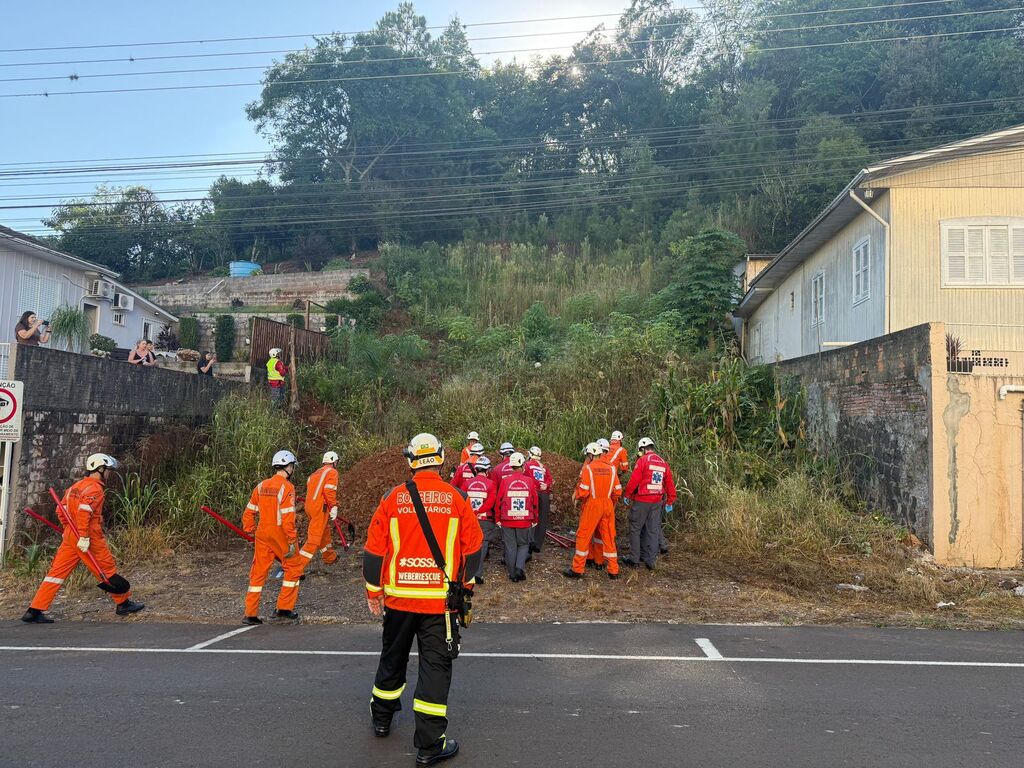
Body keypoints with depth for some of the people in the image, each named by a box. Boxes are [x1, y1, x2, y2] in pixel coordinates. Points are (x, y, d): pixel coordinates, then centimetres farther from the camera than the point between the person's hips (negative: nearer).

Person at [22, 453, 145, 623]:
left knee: (57, 572, 7)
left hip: (70, 536, 8)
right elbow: (84, 511, -24)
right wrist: (84, 537, -24)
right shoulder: (95, 488, -12)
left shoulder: (76, 486, 15)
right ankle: (123, 603, 13)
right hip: (90, 539, -8)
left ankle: (34, 611, 4)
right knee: (108, 570, 4)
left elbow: (61, 510, 18)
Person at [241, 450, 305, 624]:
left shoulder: (261, 486, 9)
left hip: (262, 534, 6)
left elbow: (248, 513, 11)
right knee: (293, 567, 11)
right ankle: (284, 608, 12)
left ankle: (250, 614, 11)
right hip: (280, 533, -6)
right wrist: (292, 541, -15)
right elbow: (288, 517, -17)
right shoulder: (286, 487, -11)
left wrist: (251, 532, 18)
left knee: (258, 572, 10)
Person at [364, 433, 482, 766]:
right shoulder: (456, 499, -6)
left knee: (393, 657, 21)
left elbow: (374, 549, 0)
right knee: (435, 665, 5)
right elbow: (472, 548, 1)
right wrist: (465, 583, 18)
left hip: (398, 597, 2)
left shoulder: (393, 498, -4)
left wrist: (373, 590, 13)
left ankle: (381, 718, 40)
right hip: (440, 599, -2)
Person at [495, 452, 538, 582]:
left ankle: (512, 574, 14)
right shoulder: (529, 481, -6)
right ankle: (520, 567, -3)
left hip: (507, 521, 0)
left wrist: (498, 518, 11)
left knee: (510, 547, 11)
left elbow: (499, 501, -2)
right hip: (525, 521, 0)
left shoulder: (505, 481, -8)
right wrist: (534, 519, 13)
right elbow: (534, 502, 1)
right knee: (523, 545, 16)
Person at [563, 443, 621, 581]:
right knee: (609, 537, 12)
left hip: (592, 505, -4)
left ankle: (577, 569, 10)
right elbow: (618, 491, 5)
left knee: (583, 536, 5)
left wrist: (578, 497, 8)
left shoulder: (588, 468, -11)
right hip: (608, 505, 4)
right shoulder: (611, 468, 3)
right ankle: (613, 570, 16)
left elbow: (583, 492, -14)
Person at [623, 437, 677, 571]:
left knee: (635, 529, 6)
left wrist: (627, 495, -2)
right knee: (653, 531, 10)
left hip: (641, 501, -6)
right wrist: (670, 502, 18)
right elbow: (670, 484, 11)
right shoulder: (664, 463, 9)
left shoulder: (642, 460, -10)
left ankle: (634, 559, 9)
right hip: (657, 502, 6)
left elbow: (633, 481, -14)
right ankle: (651, 561, 13)